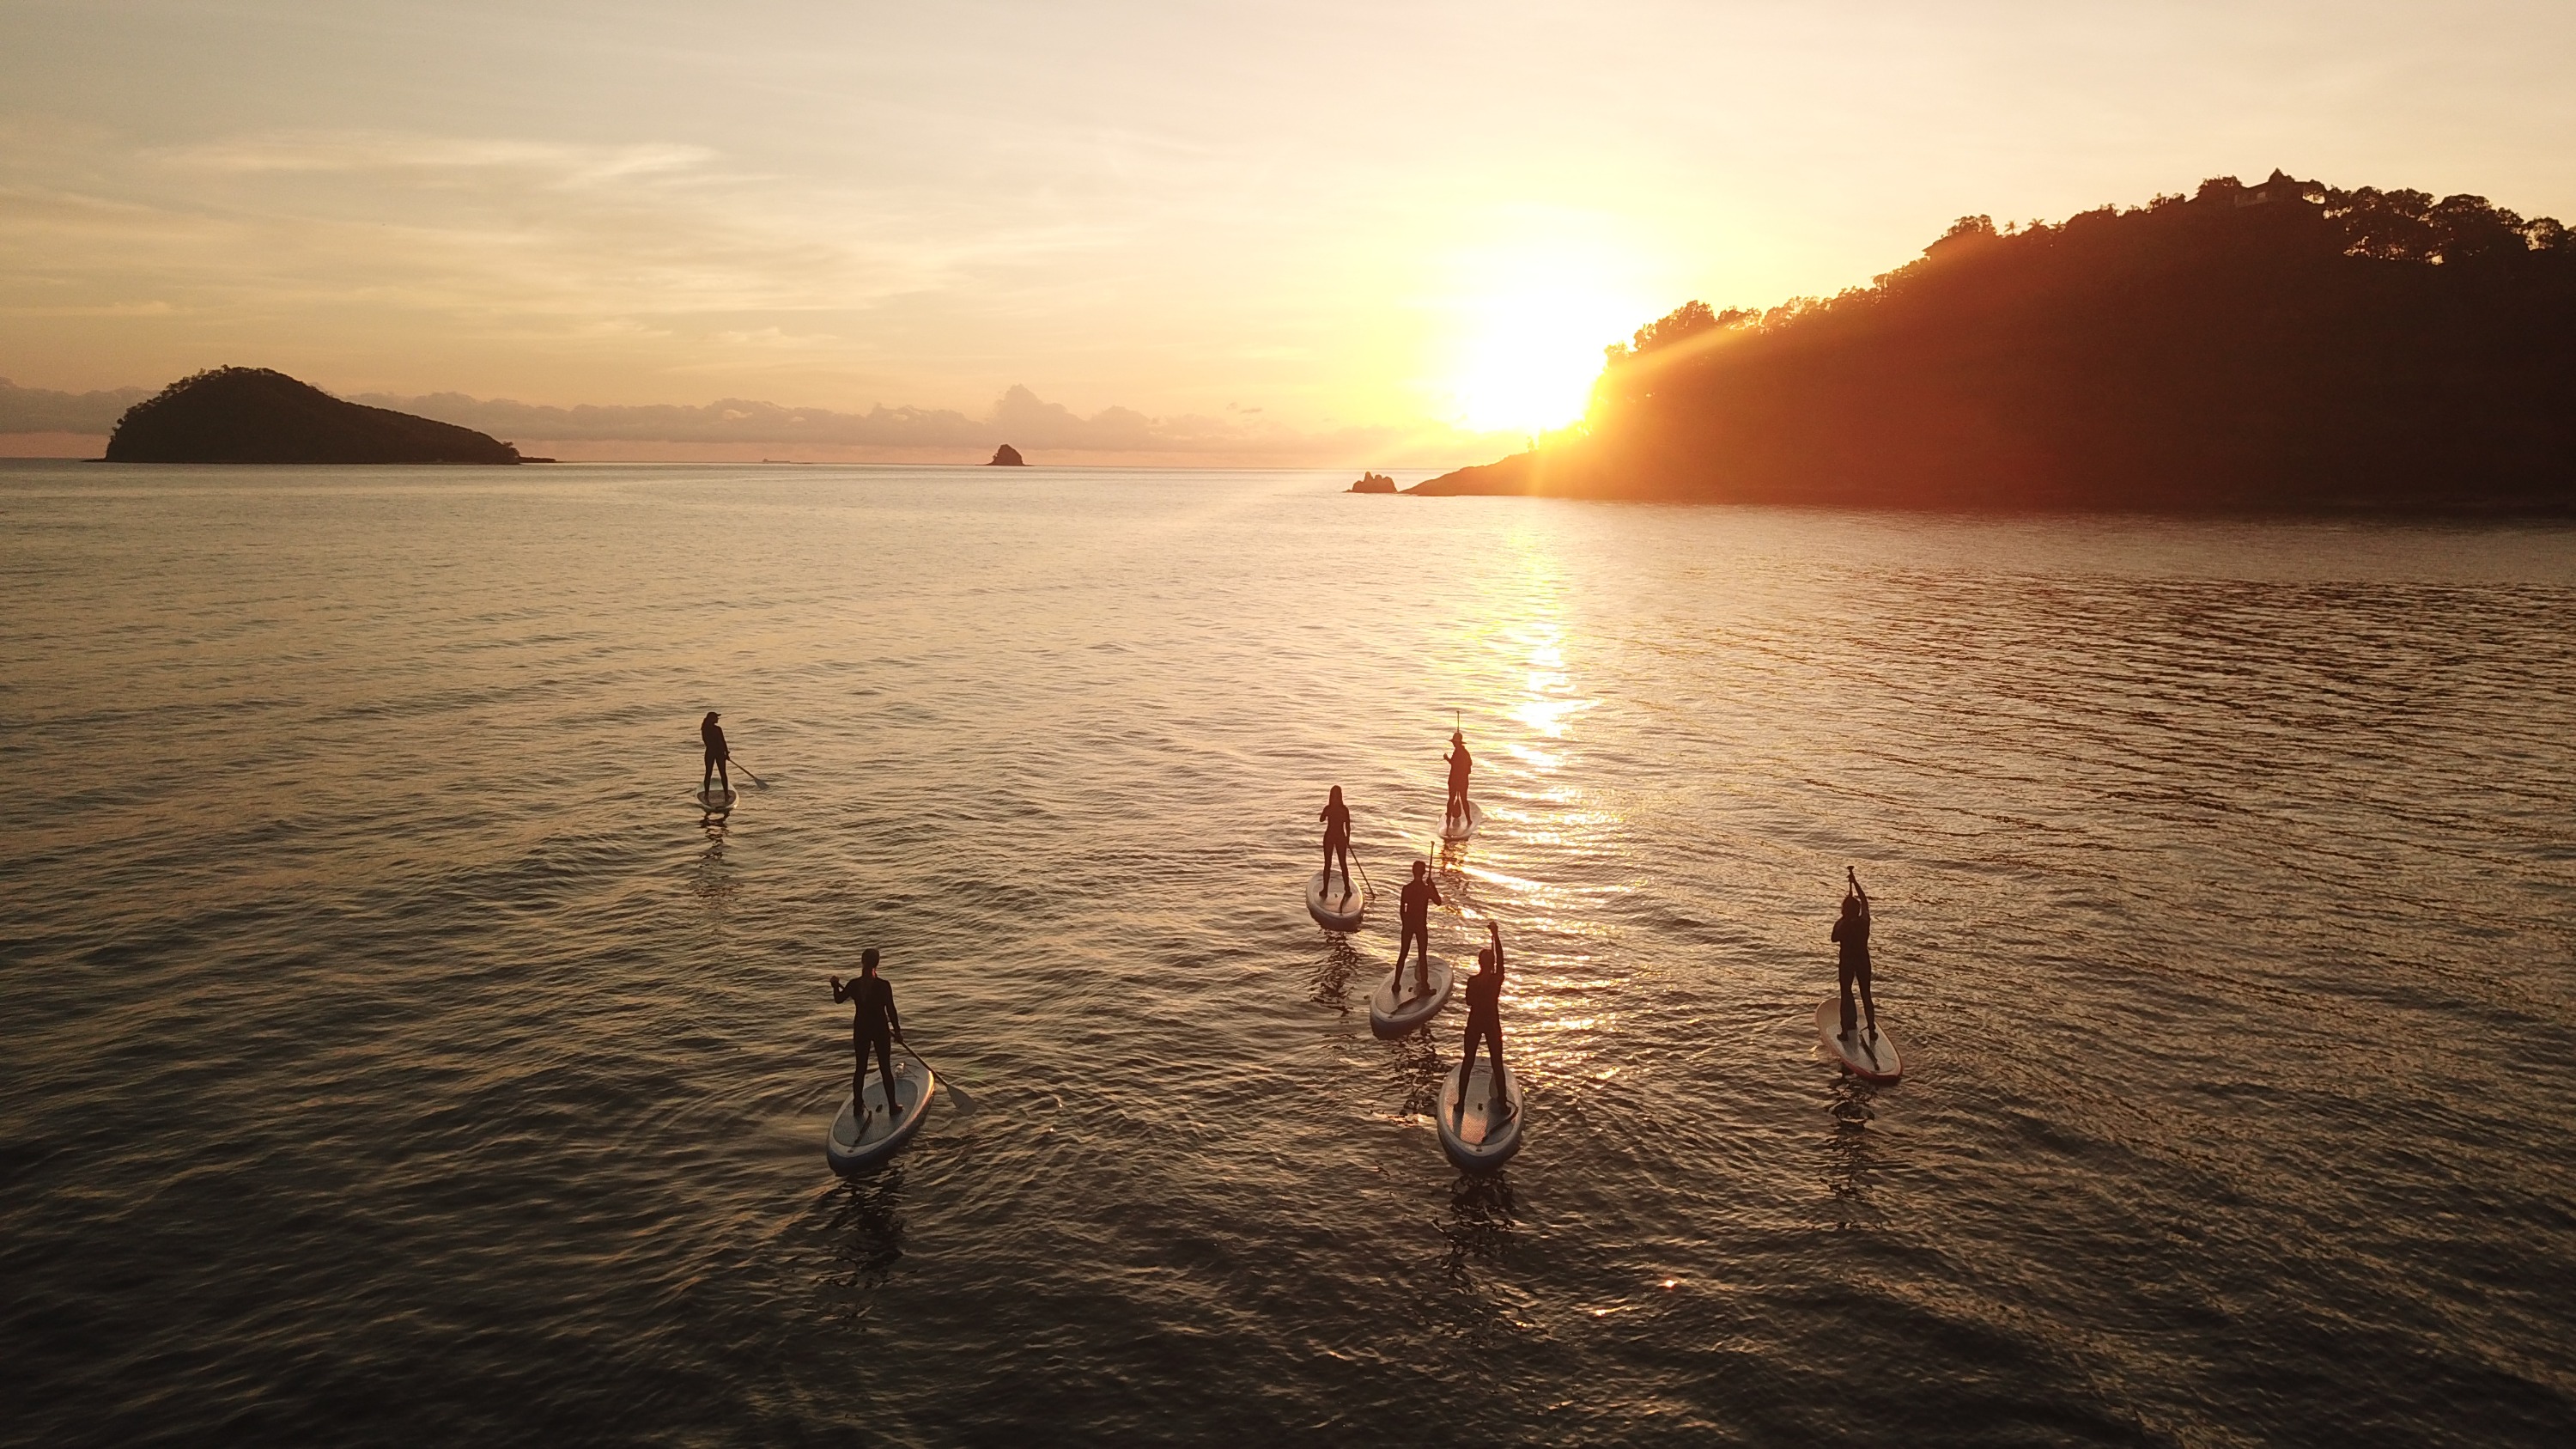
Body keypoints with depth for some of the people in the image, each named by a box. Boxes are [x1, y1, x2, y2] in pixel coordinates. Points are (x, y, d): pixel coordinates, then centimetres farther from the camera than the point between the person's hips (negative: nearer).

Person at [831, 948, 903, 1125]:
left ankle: (858, 1106, 25)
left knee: (860, 1068, 16)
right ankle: (892, 1106, 17)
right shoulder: (883, 986, -19)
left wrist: (835, 986, 27)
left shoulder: (854, 985, -10)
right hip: (880, 1030, -3)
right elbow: (891, 1010, -12)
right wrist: (897, 1031, 0)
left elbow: (838, 999, 9)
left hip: (861, 1030, 3)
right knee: (885, 1068, 9)